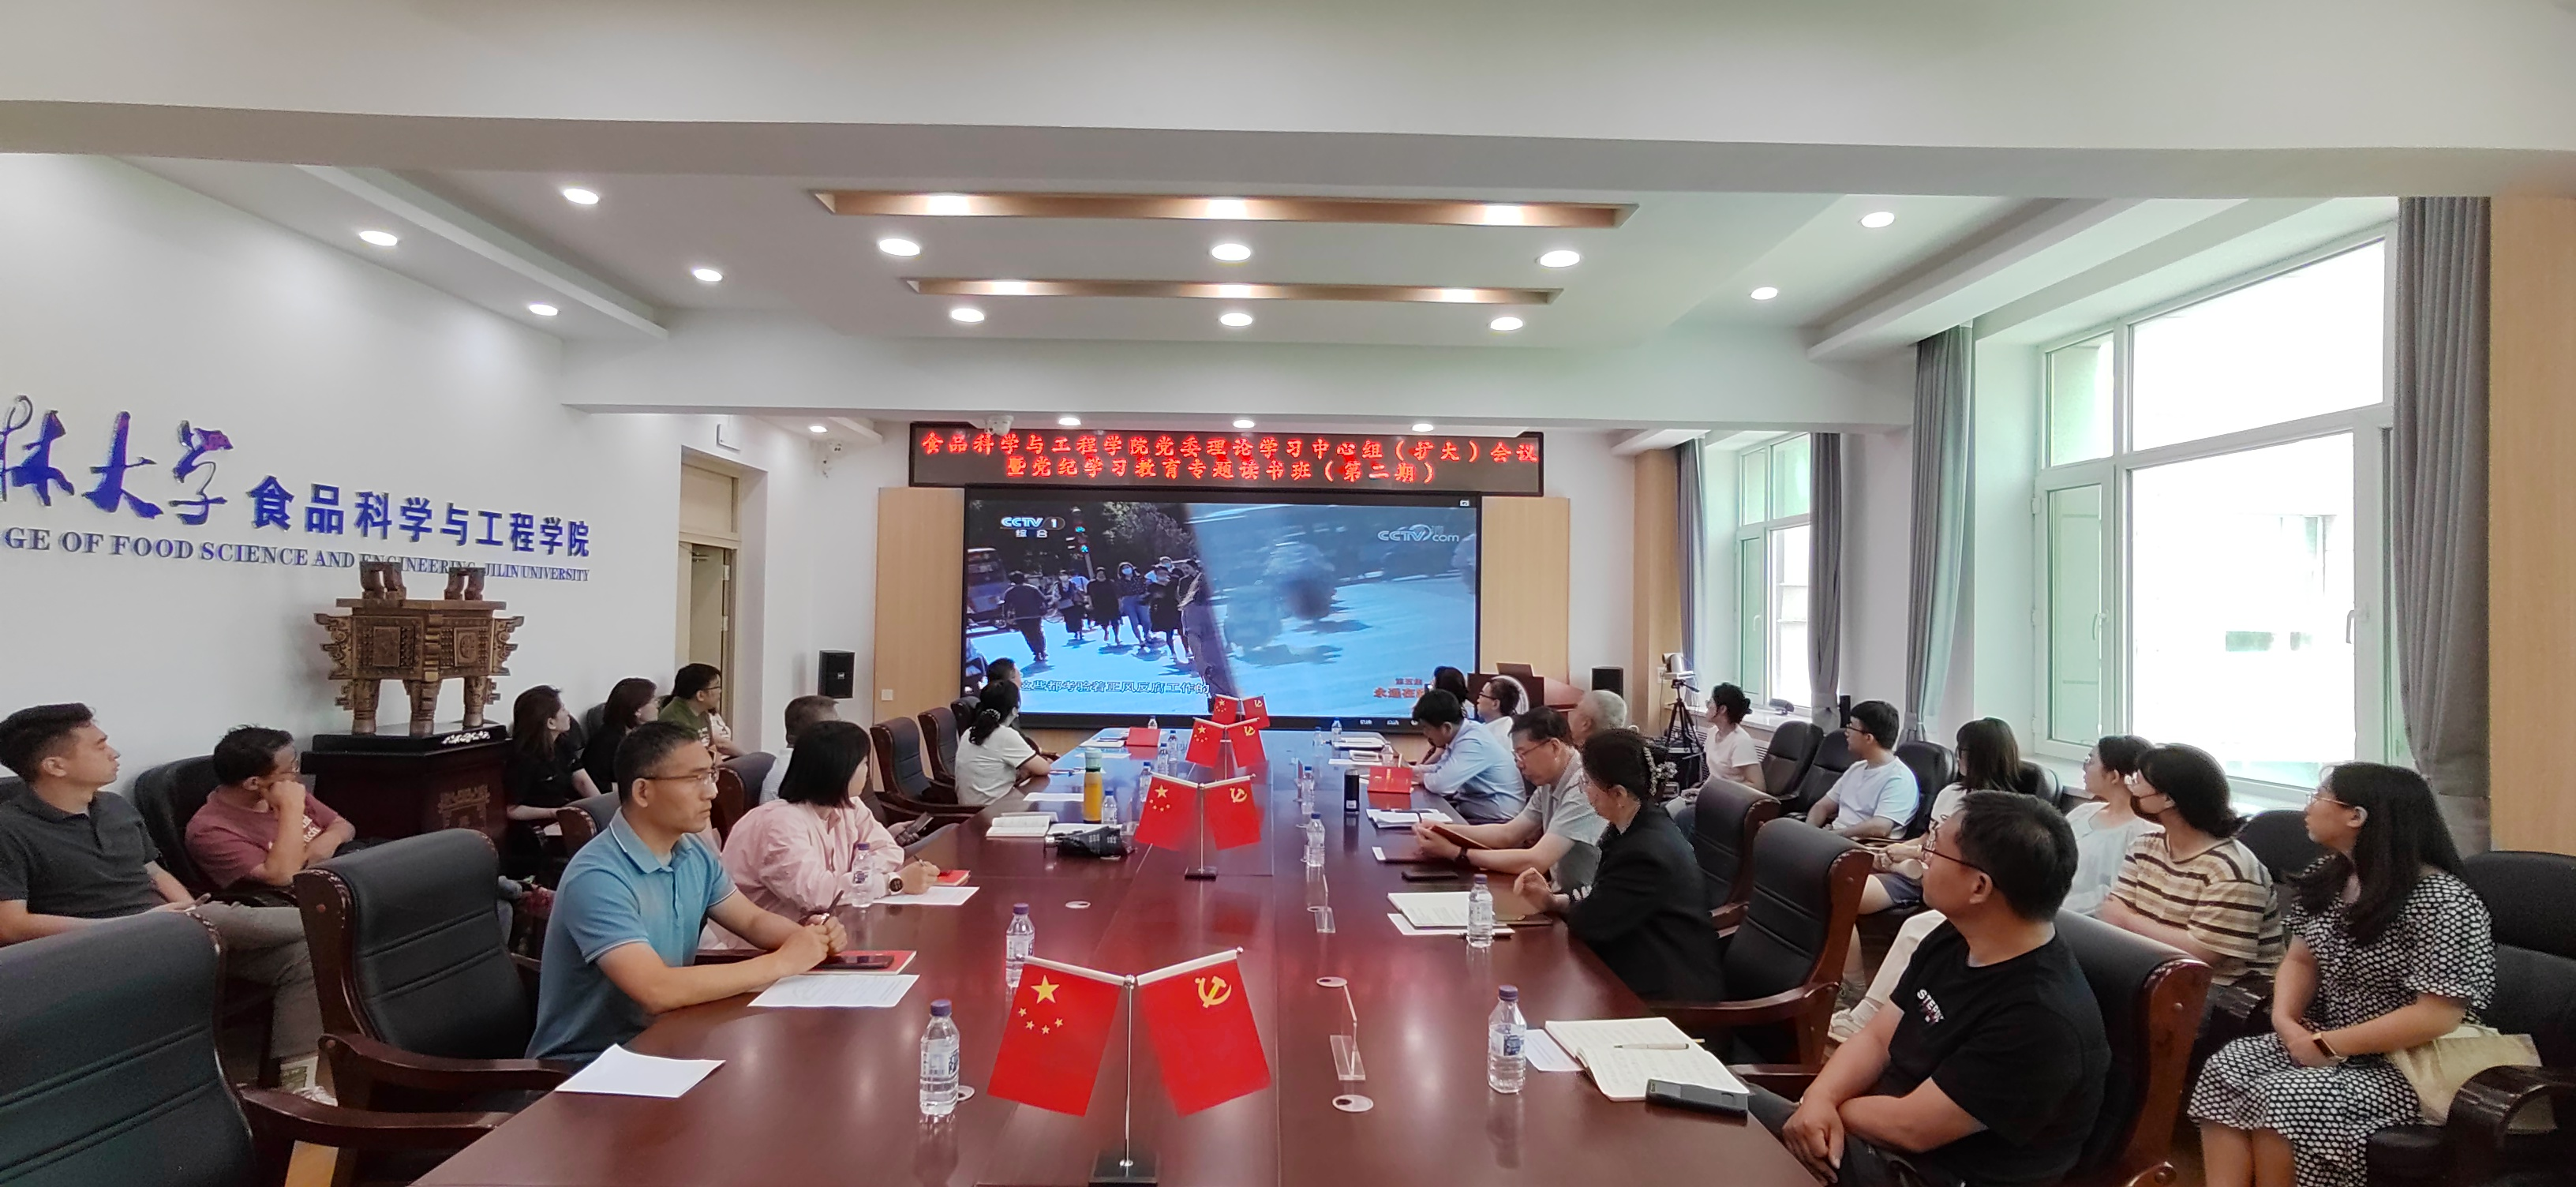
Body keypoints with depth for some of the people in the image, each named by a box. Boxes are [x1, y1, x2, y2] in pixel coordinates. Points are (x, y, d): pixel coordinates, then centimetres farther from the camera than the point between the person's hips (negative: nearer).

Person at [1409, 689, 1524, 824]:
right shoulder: (1459, 737, 3)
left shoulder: (1472, 743, -24)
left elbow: (1441, 784, -30)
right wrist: (1412, 770, 5)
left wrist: (1422, 777, -9)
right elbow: (1443, 769, 18)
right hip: (1471, 809, 8)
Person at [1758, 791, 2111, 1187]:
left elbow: (1911, 1127, -25)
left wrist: (1823, 1103, -8)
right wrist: (1820, 1098, -12)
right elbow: (1878, 1036, 6)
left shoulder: (2042, 1021, -29)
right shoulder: (1955, 938, 1)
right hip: (1876, 1133, 8)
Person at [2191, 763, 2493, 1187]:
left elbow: (2436, 1016, -24)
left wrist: (2328, 1044, -21)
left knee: (2281, 1101, -28)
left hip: (2406, 1065, -8)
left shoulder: (2442, 902, -21)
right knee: (2224, 1069, -14)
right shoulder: (2327, 877, 6)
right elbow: (2301, 960, 11)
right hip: (2325, 1043, 8)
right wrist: (2285, 1019, -9)